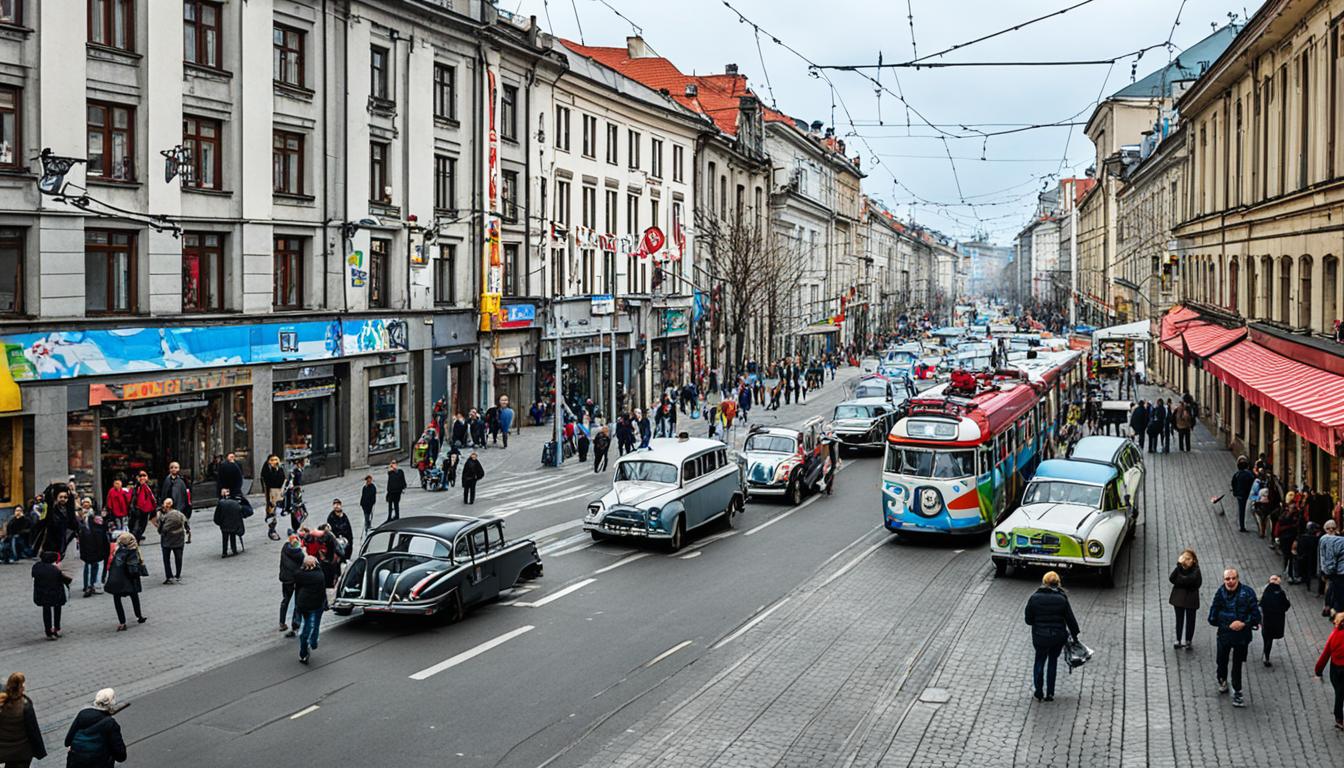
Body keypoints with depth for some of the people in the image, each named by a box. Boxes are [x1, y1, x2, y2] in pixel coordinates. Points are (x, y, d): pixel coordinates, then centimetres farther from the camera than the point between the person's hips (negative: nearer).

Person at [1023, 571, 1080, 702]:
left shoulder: (1034, 598, -11)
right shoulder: (1062, 599, -11)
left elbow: (1028, 619, -5)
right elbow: (1070, 619, -5)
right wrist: (1074, 635, 10)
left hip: (1040, 637, 0)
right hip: (1058, 637, 0)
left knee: (1040, 659, 20)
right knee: (1053, 661, 19)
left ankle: (1038, 691, 15)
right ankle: (1050, 693, 19)